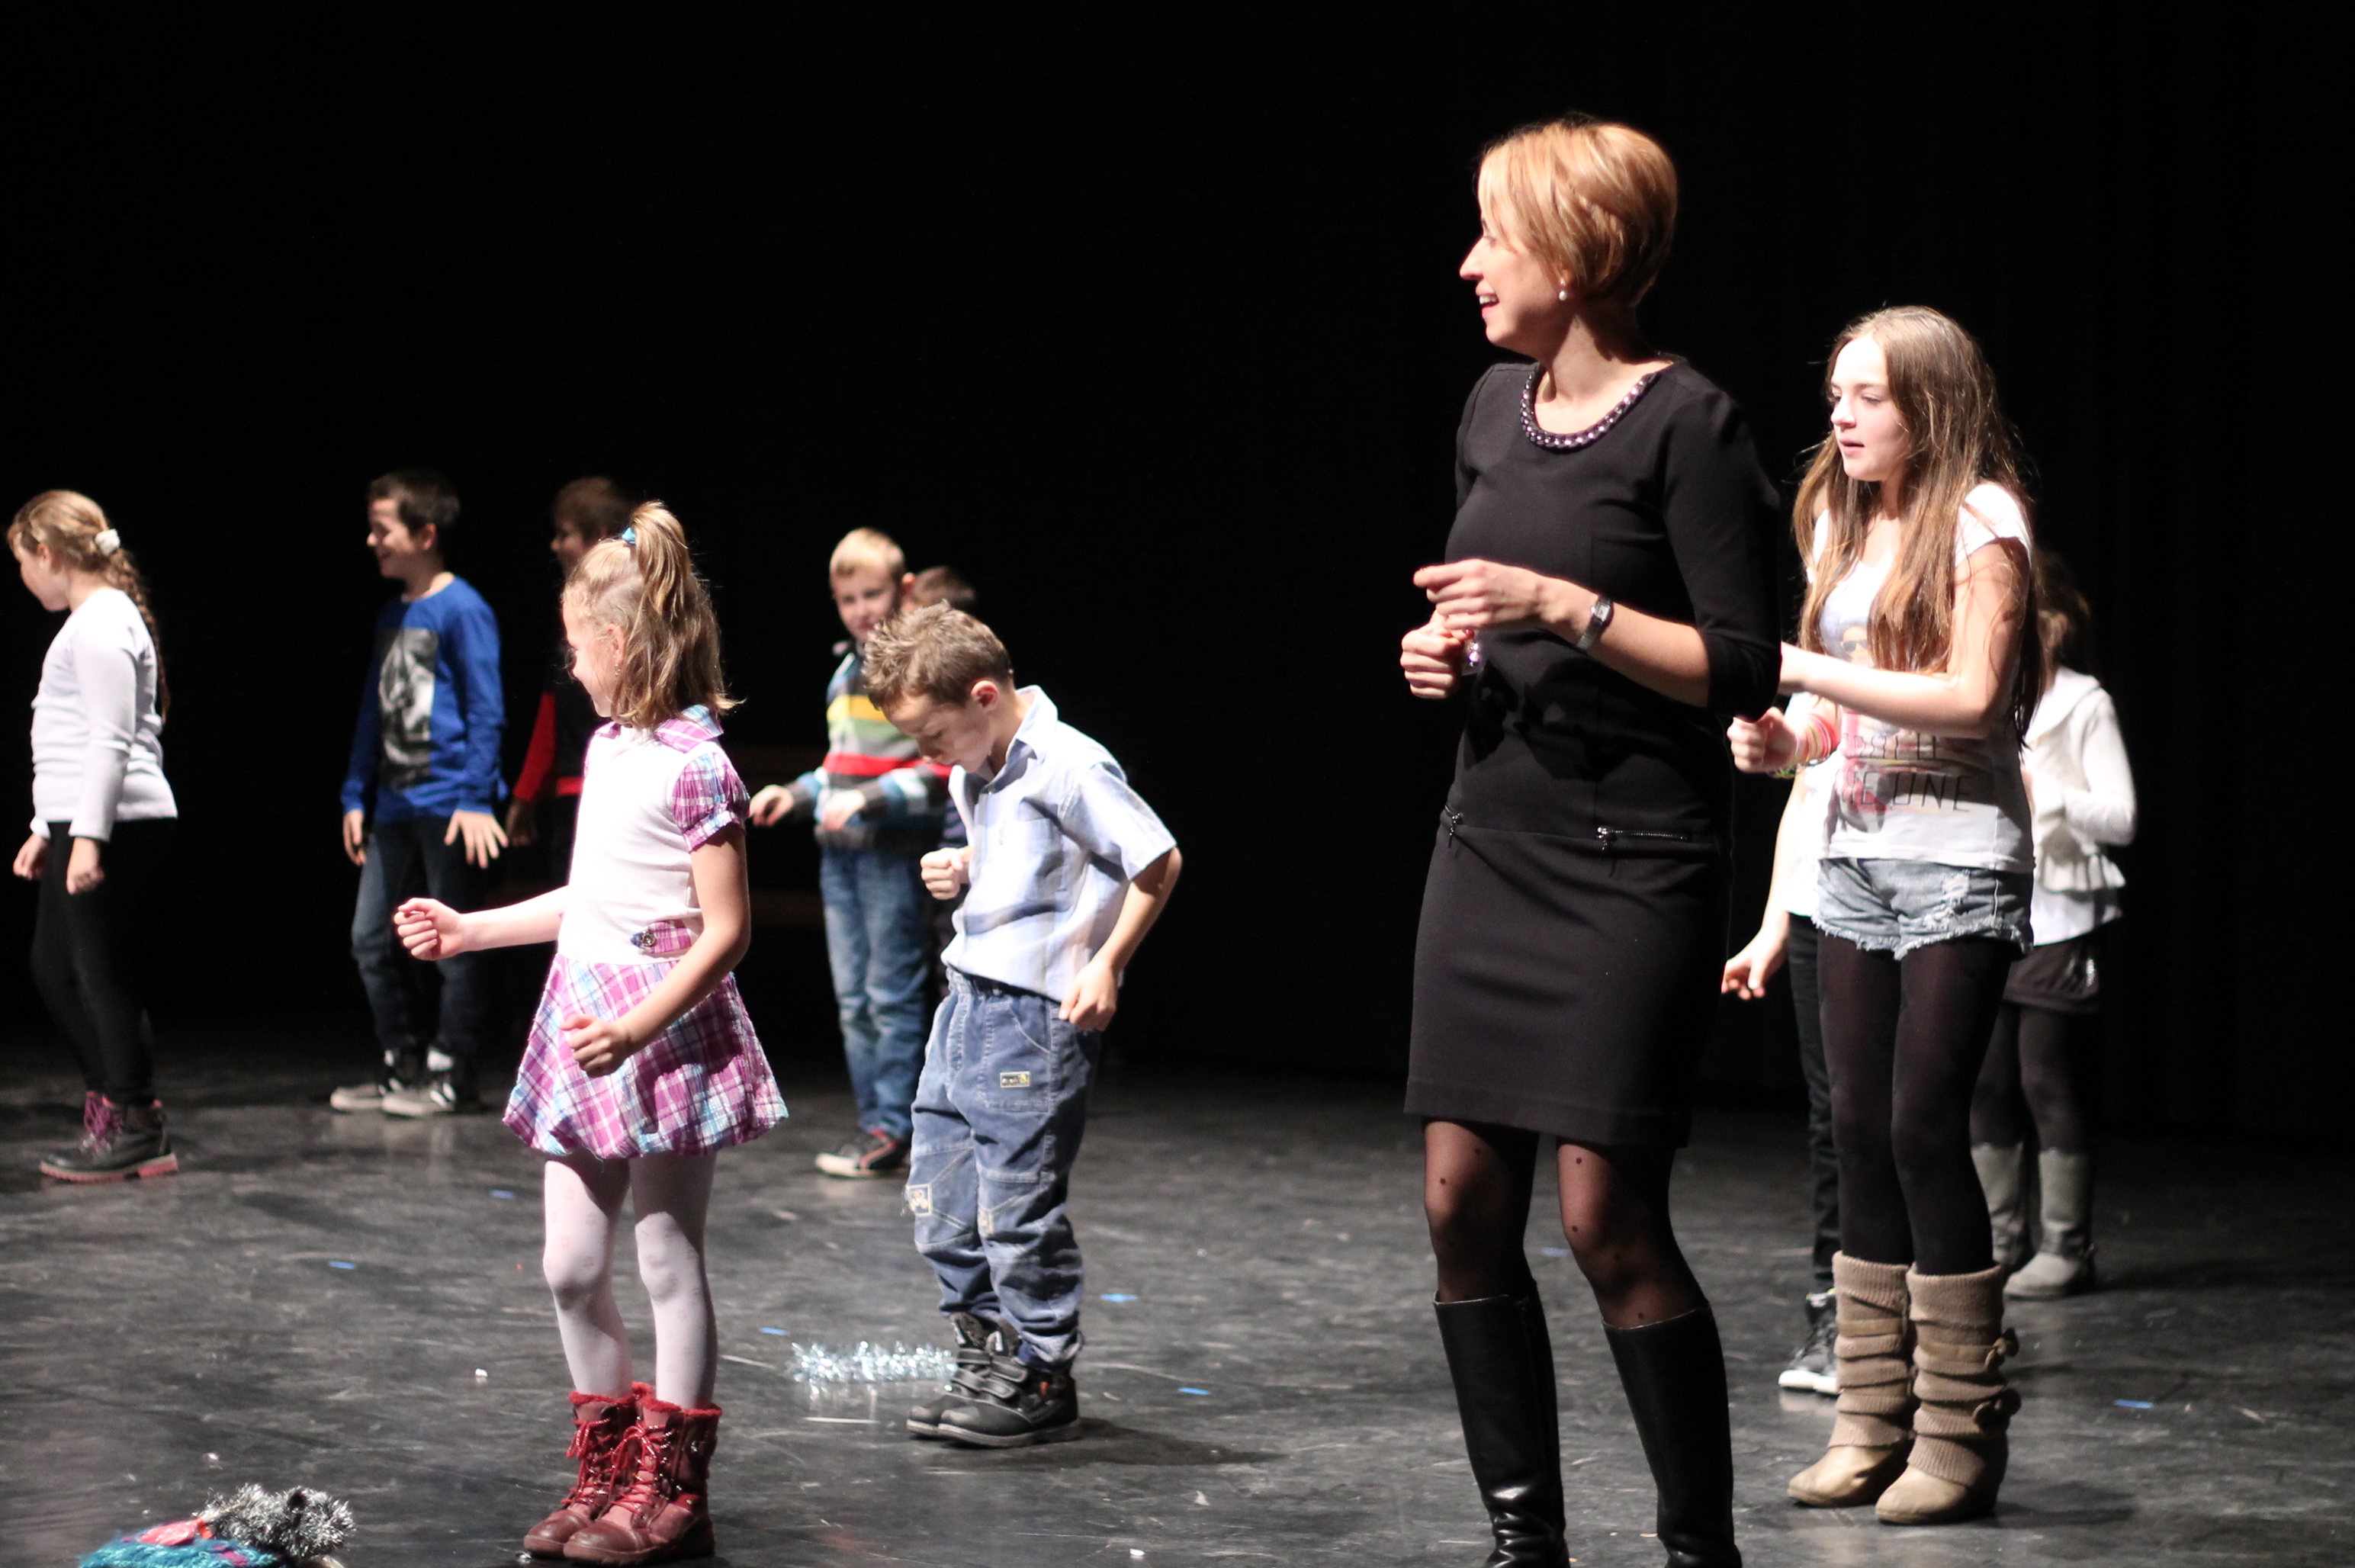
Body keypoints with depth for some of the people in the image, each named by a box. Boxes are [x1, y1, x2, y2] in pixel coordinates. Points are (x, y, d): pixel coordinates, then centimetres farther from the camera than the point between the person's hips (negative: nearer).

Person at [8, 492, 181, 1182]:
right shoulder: (97, 620, 20)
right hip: (80, 823, 10)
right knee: (54, 969, 14)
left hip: (118, 825, -10)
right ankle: (111, 1097, 20)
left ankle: (135, 1130, 1)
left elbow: (110, 741, -19)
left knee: (103, 972, -5)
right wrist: (47, 829, 26)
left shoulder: (101, 625, -12)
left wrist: (87, 836, -22)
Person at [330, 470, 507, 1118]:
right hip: (396, 802, 9)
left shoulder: (462, 611, -10)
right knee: (371, 937, 9)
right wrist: (355, 795, 18)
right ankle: (404, 1068, 18)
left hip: (448, 801, -9)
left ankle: (451, 1075, 6)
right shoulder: (392, 615, 14)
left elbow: (486, 711, -11)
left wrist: (476, 799, -17)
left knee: (454, 943, -1)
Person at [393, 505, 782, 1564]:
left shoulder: (693, 766, -16)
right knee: (572, 1269, 10)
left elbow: (725, 931, -18)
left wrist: (637, 1027, -26)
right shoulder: (608, 750, 11)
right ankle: (604, 1477, 21)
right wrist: (470, 930, 25)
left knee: (668, 1266, 1)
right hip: (586, 1030, 8)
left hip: (666, 1040, -8)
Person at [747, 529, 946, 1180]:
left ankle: (891, 1129, -3)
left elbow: (943, 769, -12)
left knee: (892, 994, -6)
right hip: (840, 851, 8)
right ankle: (872, 1123, 13)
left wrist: (871, 799, -20)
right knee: (853, 998, 9)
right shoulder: (845, 672, 18)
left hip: (896, 852, -8)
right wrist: (796, 794, 16)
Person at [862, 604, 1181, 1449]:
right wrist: (960, 865, 7)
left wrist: (1106, 966, -13)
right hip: (967, 998, 9)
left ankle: (1041, 1381, 8)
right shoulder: (973, 775, 11)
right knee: (940, 1205, 11)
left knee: (1017, 1204, -4)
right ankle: (985, 1358, 24)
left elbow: (1159, 861, -12)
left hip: (1039, 1008, -9)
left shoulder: (1070, 767, -15)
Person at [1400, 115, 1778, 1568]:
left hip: (1636, 853, -7)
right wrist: (1449, 654, 4)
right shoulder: (1496, 410, 11)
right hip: (1495, 836, 7)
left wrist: (1565, 606, -20)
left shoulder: (1686, 423, -11)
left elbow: (1742, 670, -13)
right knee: (1464, 1199, 5)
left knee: (1609, 1217, -9)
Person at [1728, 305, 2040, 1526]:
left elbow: (1969, 694, -17)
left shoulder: (1979, 521, -8)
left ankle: (1960, 1435, -2)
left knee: (1925, 1127, -10)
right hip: (1855, 852, 7)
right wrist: (1786, 737, -2)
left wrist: (1807, 669, -18)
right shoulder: (1842, 523, 14)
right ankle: (1872, 1422, 12)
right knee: (1860, 1131, 6)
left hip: (1956, 853, -7)